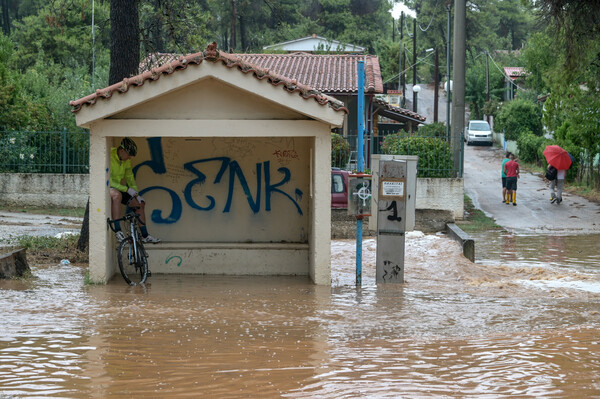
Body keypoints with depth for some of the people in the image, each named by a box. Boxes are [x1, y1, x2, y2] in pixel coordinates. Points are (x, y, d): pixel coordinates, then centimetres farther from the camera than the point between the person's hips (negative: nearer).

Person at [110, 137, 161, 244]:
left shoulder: (127, 160, 2)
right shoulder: (109, 156, -24)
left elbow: (129, 178, 12)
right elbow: (108, 181, -27)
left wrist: (137, 194, 2)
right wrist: (127, 189, -29)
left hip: (119, 188, 8)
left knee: (139, 203, 2)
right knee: (117, 195, -41)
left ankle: (145, 236, 11)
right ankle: (117, 231, -43)